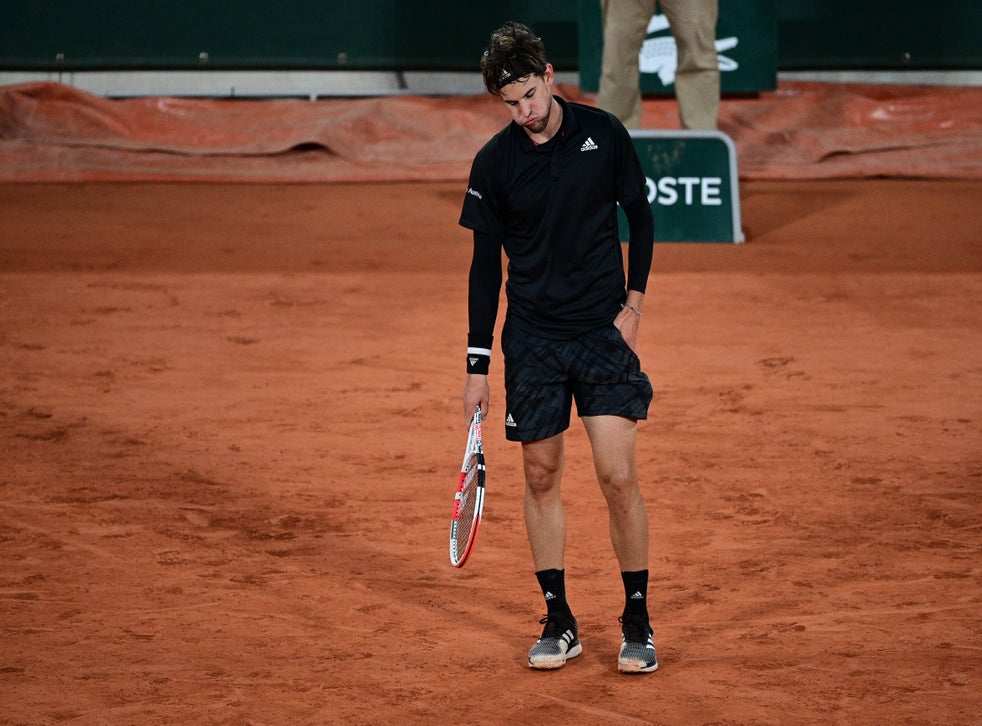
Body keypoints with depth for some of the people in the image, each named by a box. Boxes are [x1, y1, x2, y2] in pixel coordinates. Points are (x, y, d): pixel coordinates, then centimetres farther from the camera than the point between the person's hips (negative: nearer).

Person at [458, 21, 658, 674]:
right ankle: (559, 622, 16)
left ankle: (637, 622, 5)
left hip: (605, 330, -1)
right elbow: (486, 265, 2)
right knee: (542, 477, 5)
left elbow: (641, 216, 8)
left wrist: (635, 302, -2)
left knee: (618, 475, -8)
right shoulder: (495, 163, -4)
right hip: (532, 342, 1)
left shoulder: (604, 134, -4)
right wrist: (479, 364, 0)